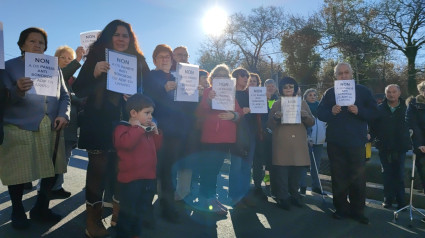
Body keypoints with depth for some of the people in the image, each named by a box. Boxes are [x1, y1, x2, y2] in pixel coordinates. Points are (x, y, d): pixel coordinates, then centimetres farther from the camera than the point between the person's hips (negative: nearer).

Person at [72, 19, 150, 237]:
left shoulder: (137, 61, 8)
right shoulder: (96, 56, 1)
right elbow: (78, 91, -4)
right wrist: (95, 73, -21)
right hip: (98, 124, -2)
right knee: (98, 169, 0)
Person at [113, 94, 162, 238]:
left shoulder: (148, 131, 12)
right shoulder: (122, 128, -13)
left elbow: (155, 148, 19)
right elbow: (127, 143, -34)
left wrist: (156, 133, 7)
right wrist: (138, 127, -25)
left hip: (148, 178, 9)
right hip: (130, 179, -8)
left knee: (142, 210, 23)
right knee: (128, 212, 5)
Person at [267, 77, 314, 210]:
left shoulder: (302, 103, 14)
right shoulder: (276, 104, 9)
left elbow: (311, 123, 11)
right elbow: (270, 125, 6)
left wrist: (305, 116, -10)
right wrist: (275, 117, -15)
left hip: (299, 144, 2)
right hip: (281, 145, -2)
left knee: (296, 172, 8)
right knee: (281, 173, -4)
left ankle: (294, 195, 24)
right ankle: (282, 198, 6)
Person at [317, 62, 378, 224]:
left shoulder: (363, 91, 6)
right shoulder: (330, 93, 8)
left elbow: (374, 113, 1)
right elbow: (320, 114, 2)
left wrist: (358, 111, -17)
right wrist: (331, 112, -18)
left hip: (356, 142, -1)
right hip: (335, 142, 1)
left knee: (358, 177, 3)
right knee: (338, 177, 8)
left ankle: (357, 211, 18)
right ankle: (341, 208, 21)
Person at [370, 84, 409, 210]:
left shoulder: (406, 109, -1)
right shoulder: (379, 109, -1)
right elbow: (373, 126, -3)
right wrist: (371, 137, -19)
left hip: (400, 147, 0)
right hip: (384, 147, 1)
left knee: (399, 175, 7)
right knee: (387, 174, 10)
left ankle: (401, 201, 18)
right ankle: (388, 199, 20)